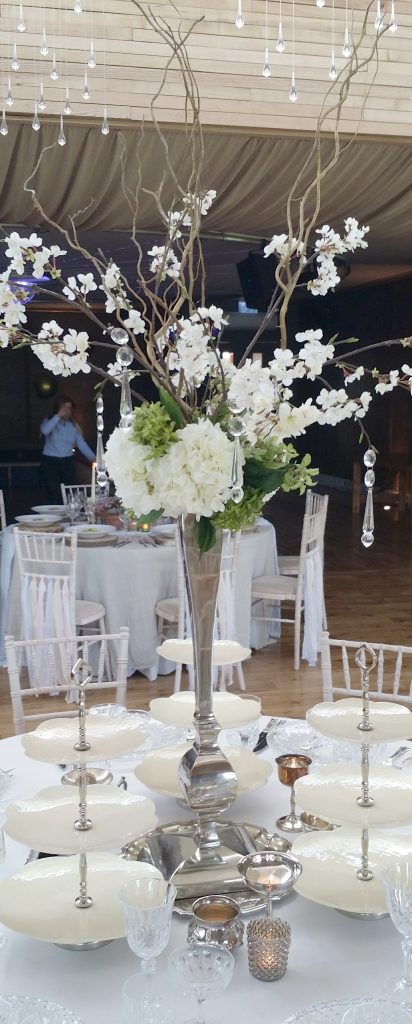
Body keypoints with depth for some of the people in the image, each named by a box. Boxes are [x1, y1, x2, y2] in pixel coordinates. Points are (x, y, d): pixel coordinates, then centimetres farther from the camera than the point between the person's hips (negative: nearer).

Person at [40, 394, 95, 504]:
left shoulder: (73, 426, 9)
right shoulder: (49, 421, 2)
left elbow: (82, 444, 3)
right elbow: (44, 430, -22)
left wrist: (92, 458, -11)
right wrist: (58, 416, -20)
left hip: (67, 462, 3)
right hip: (50, 462, -3)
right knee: (55, 496, -12)